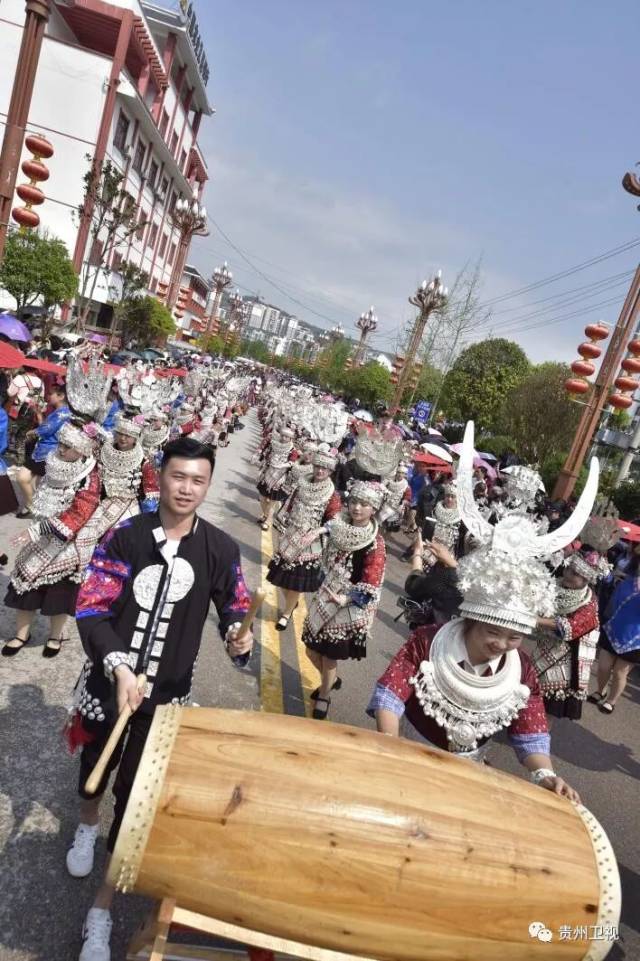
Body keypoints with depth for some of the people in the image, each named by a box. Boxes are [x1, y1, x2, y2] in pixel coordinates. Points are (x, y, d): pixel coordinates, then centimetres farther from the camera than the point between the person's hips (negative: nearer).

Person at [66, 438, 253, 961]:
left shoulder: (221, 549, -9)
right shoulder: (125, 536, -14)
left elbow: (236, 607, 3)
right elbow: (91, 610, -16)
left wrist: (237, 633, -19)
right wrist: (118, 665, -29)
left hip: (167, 693, 0)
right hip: (107, 679, 1)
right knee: (95, 766, 25)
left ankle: (103, 910, 28)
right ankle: (87, 826, 61)